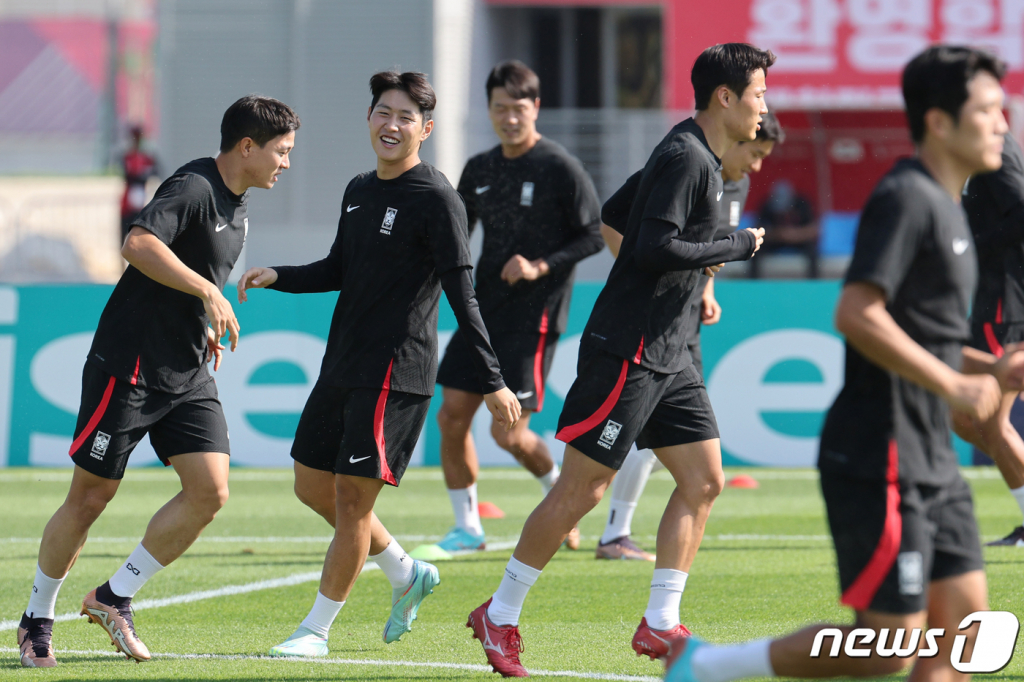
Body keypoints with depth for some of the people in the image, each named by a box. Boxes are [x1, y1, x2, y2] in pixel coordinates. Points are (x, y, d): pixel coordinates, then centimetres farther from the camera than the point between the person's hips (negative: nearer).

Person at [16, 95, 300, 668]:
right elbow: (139, 245, -32)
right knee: (90, 497, 0)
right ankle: (38, 618, 17)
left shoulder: (240, 204, 13)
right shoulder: (193, 187, -16)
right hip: (130, 363, -8)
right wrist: (208, 293, -31)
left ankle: (114, 599, 7)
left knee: (211, 492, -7)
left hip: (189, 374, 8)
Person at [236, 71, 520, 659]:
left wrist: (492, 382, -17)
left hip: (395, 374, -8)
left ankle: (317, 631, 2)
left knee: (353, 496, -6)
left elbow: (462, 296, -14)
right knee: (313, 486, 12)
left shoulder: (436, 199, -11)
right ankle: (406, 574, 29)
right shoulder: (359, 191, 13)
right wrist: (277, 277, 8)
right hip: (342, 367, 8)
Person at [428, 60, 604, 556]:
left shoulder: (560, 168, -7)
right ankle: (467, 527, 12)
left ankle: (558, 491, 21)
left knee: (508, 432, -9)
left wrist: (541, 267, -18)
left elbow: (595, 235, -7)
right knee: (452, 416, -1)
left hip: (534, 314, -6)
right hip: (484, 310, 6)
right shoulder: (480, 170, 11)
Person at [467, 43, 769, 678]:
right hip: (627, 352, -10)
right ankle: (500, 615, 6)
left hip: (668, 356, 10)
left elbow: (621, 221, 25)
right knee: (583, 488, -5)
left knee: (704, 479, 4)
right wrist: (737, 246, -15)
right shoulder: (685, 158, -16)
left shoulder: (702, 160, 15)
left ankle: (660, 624, 7)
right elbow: (655, 247, -25)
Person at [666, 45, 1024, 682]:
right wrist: (953, 384, -21)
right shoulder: (905, 199, -14)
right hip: (880, 461, -10)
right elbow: (856, 315, -24)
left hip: (930, 462, 10)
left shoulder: (945, 208, 18)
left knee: (962, 625, 4)